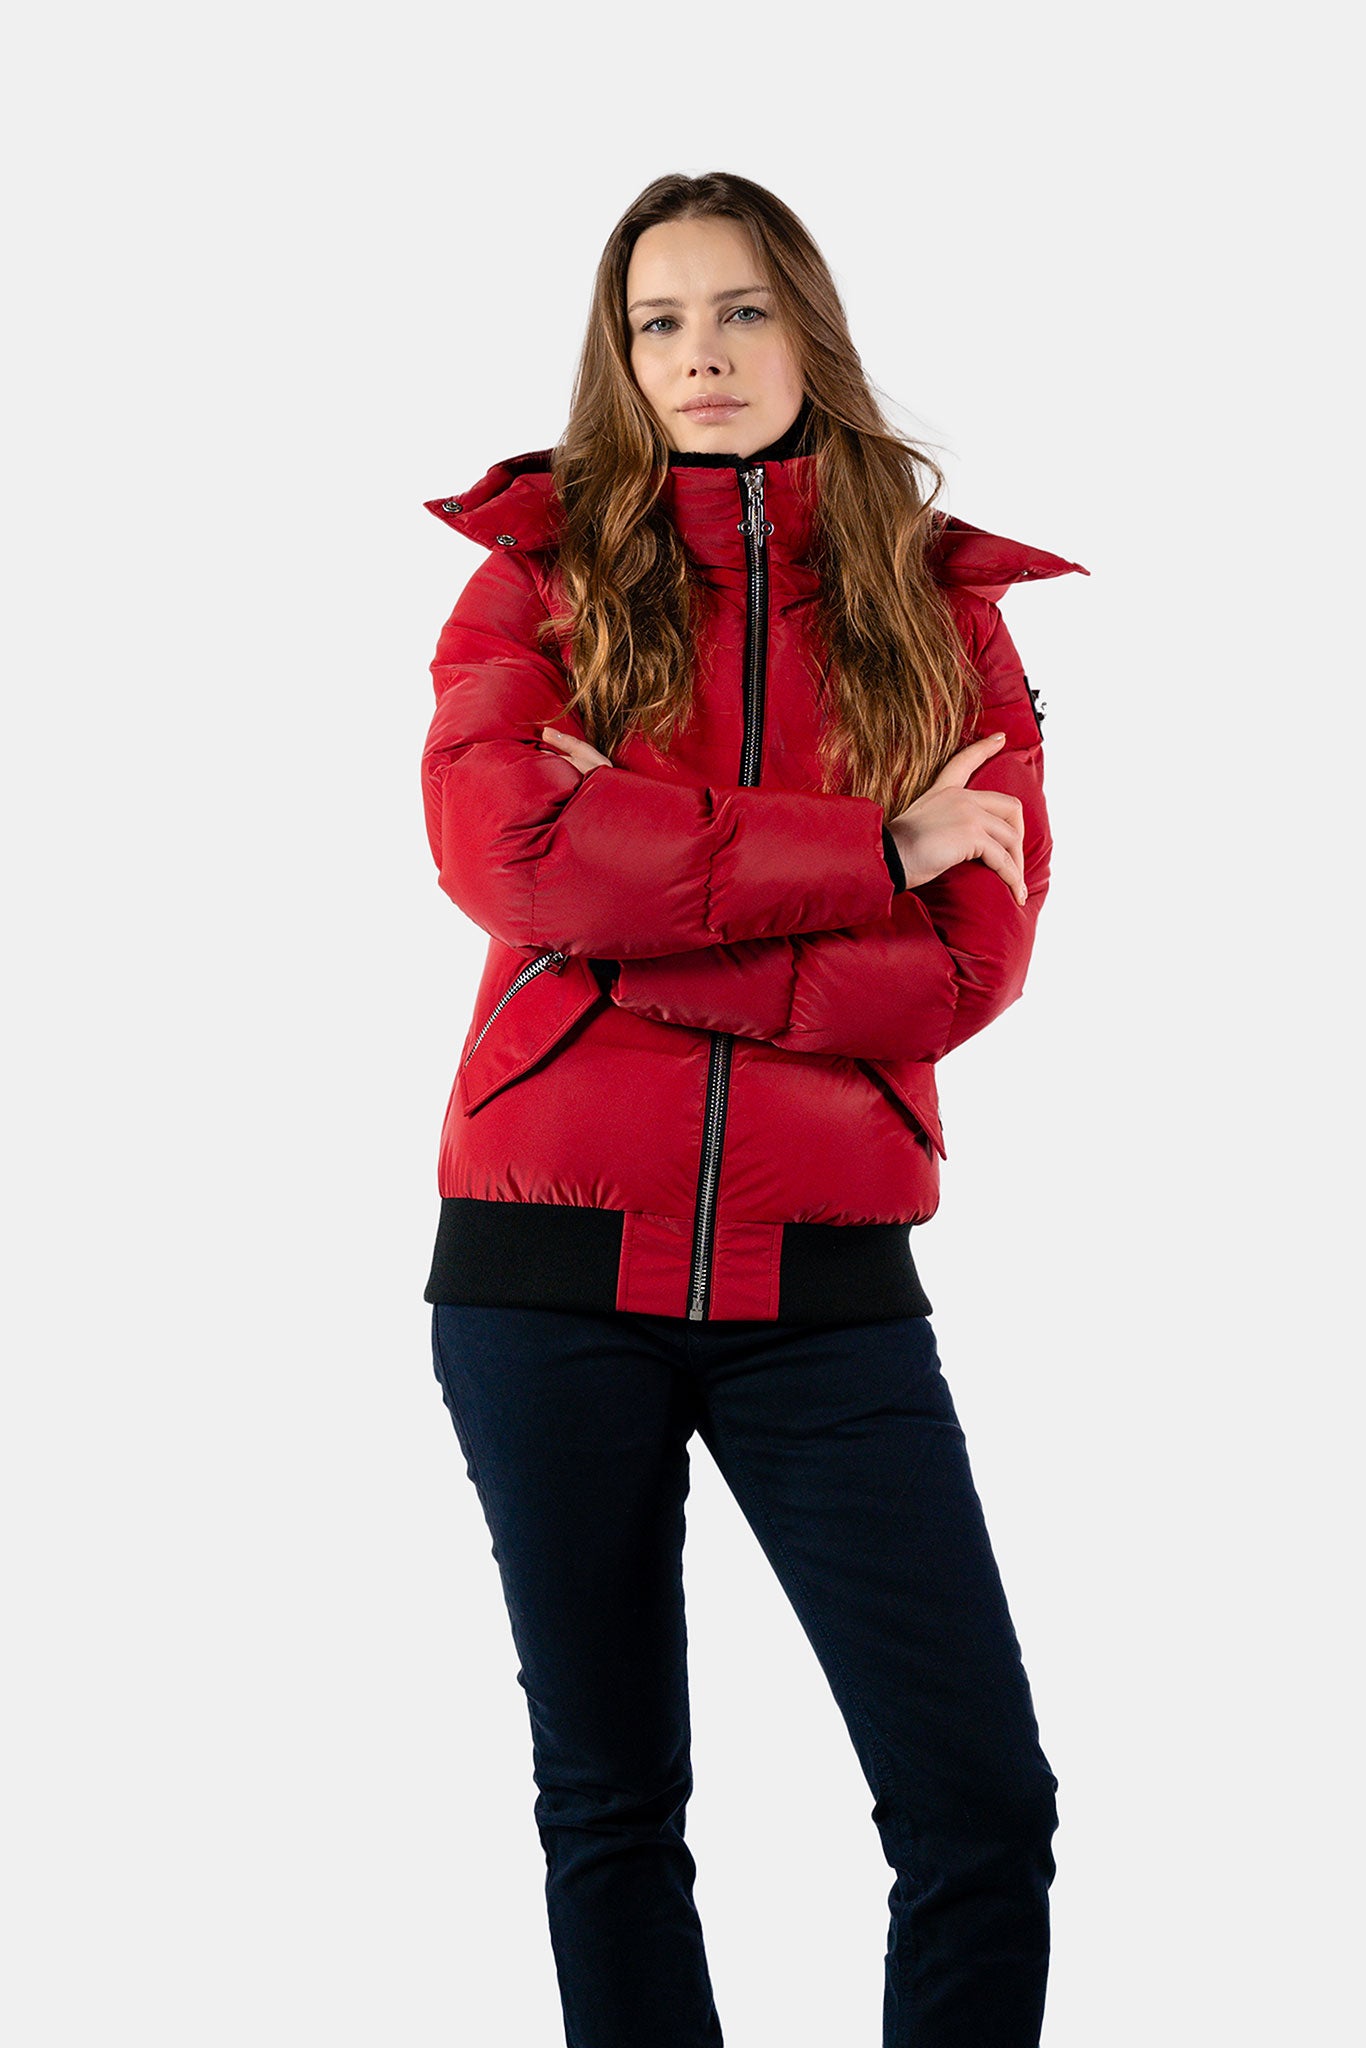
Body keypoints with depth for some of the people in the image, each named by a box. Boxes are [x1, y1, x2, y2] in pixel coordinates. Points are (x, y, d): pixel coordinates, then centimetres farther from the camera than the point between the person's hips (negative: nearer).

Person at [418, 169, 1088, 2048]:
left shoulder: (942, 604, 7)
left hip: (819, 1274, 0)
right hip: (550, 1263, 0)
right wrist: (870, 846, -13)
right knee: (610, 1802, 11)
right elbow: (494, 838, -14)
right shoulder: (542, 564, 6)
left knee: (985, 1807, -4)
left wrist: (637, 925, -13)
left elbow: (975, 958, -6)